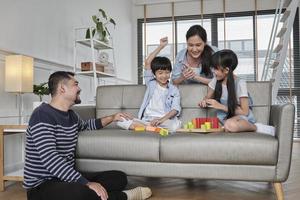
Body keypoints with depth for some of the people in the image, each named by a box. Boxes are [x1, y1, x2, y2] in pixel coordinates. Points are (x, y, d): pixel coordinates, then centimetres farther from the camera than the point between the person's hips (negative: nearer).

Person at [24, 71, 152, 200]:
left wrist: (111, 118, 23)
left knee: (119, 177, 3)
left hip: (66, 177, 8)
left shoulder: (71, 115, 9)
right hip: (42, 185, -8)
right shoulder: (42, 115, -18)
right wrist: (87, 183, -35)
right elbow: (50, 159, -30)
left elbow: (86, 126, 34)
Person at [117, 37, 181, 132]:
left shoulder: (174, 90, 10)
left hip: (165, 120, -1)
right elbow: (147, 62, 4)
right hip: (146, 120, 2)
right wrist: (161, 46, 3)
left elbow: (175, 109, -3)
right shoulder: (151, 84, 14)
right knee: (121, 121, -22)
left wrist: (162, 119, -22)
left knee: (175, 125, -37)